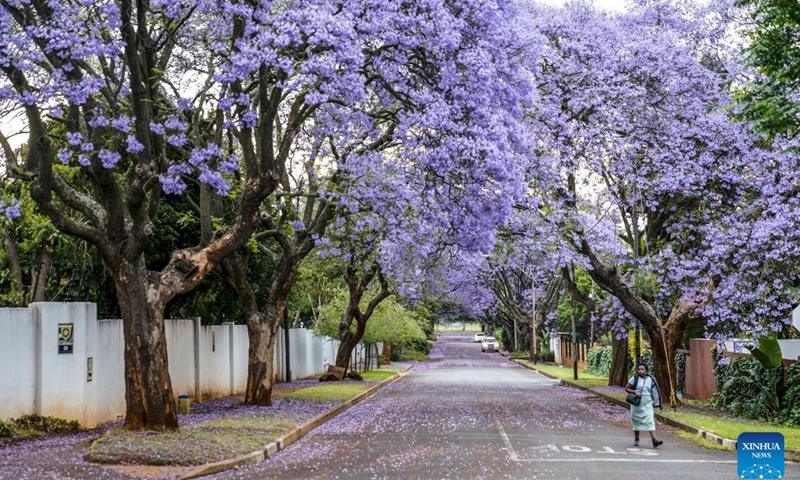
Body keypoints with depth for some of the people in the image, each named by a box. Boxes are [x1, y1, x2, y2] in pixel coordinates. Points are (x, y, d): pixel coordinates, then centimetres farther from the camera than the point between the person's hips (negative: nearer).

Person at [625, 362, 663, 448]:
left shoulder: (650, 379, 5)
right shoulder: (634, 379, -3)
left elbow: (654, 391, 17)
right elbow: (626, 388, -2)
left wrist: (655, 401, 11)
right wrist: (635, 392, -17)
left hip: (647, 402, 1)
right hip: (637, 402, -1)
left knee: (650, 420, -10)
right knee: (637, 421, 8)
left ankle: (654, 440, -19)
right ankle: (636, 440, 22)